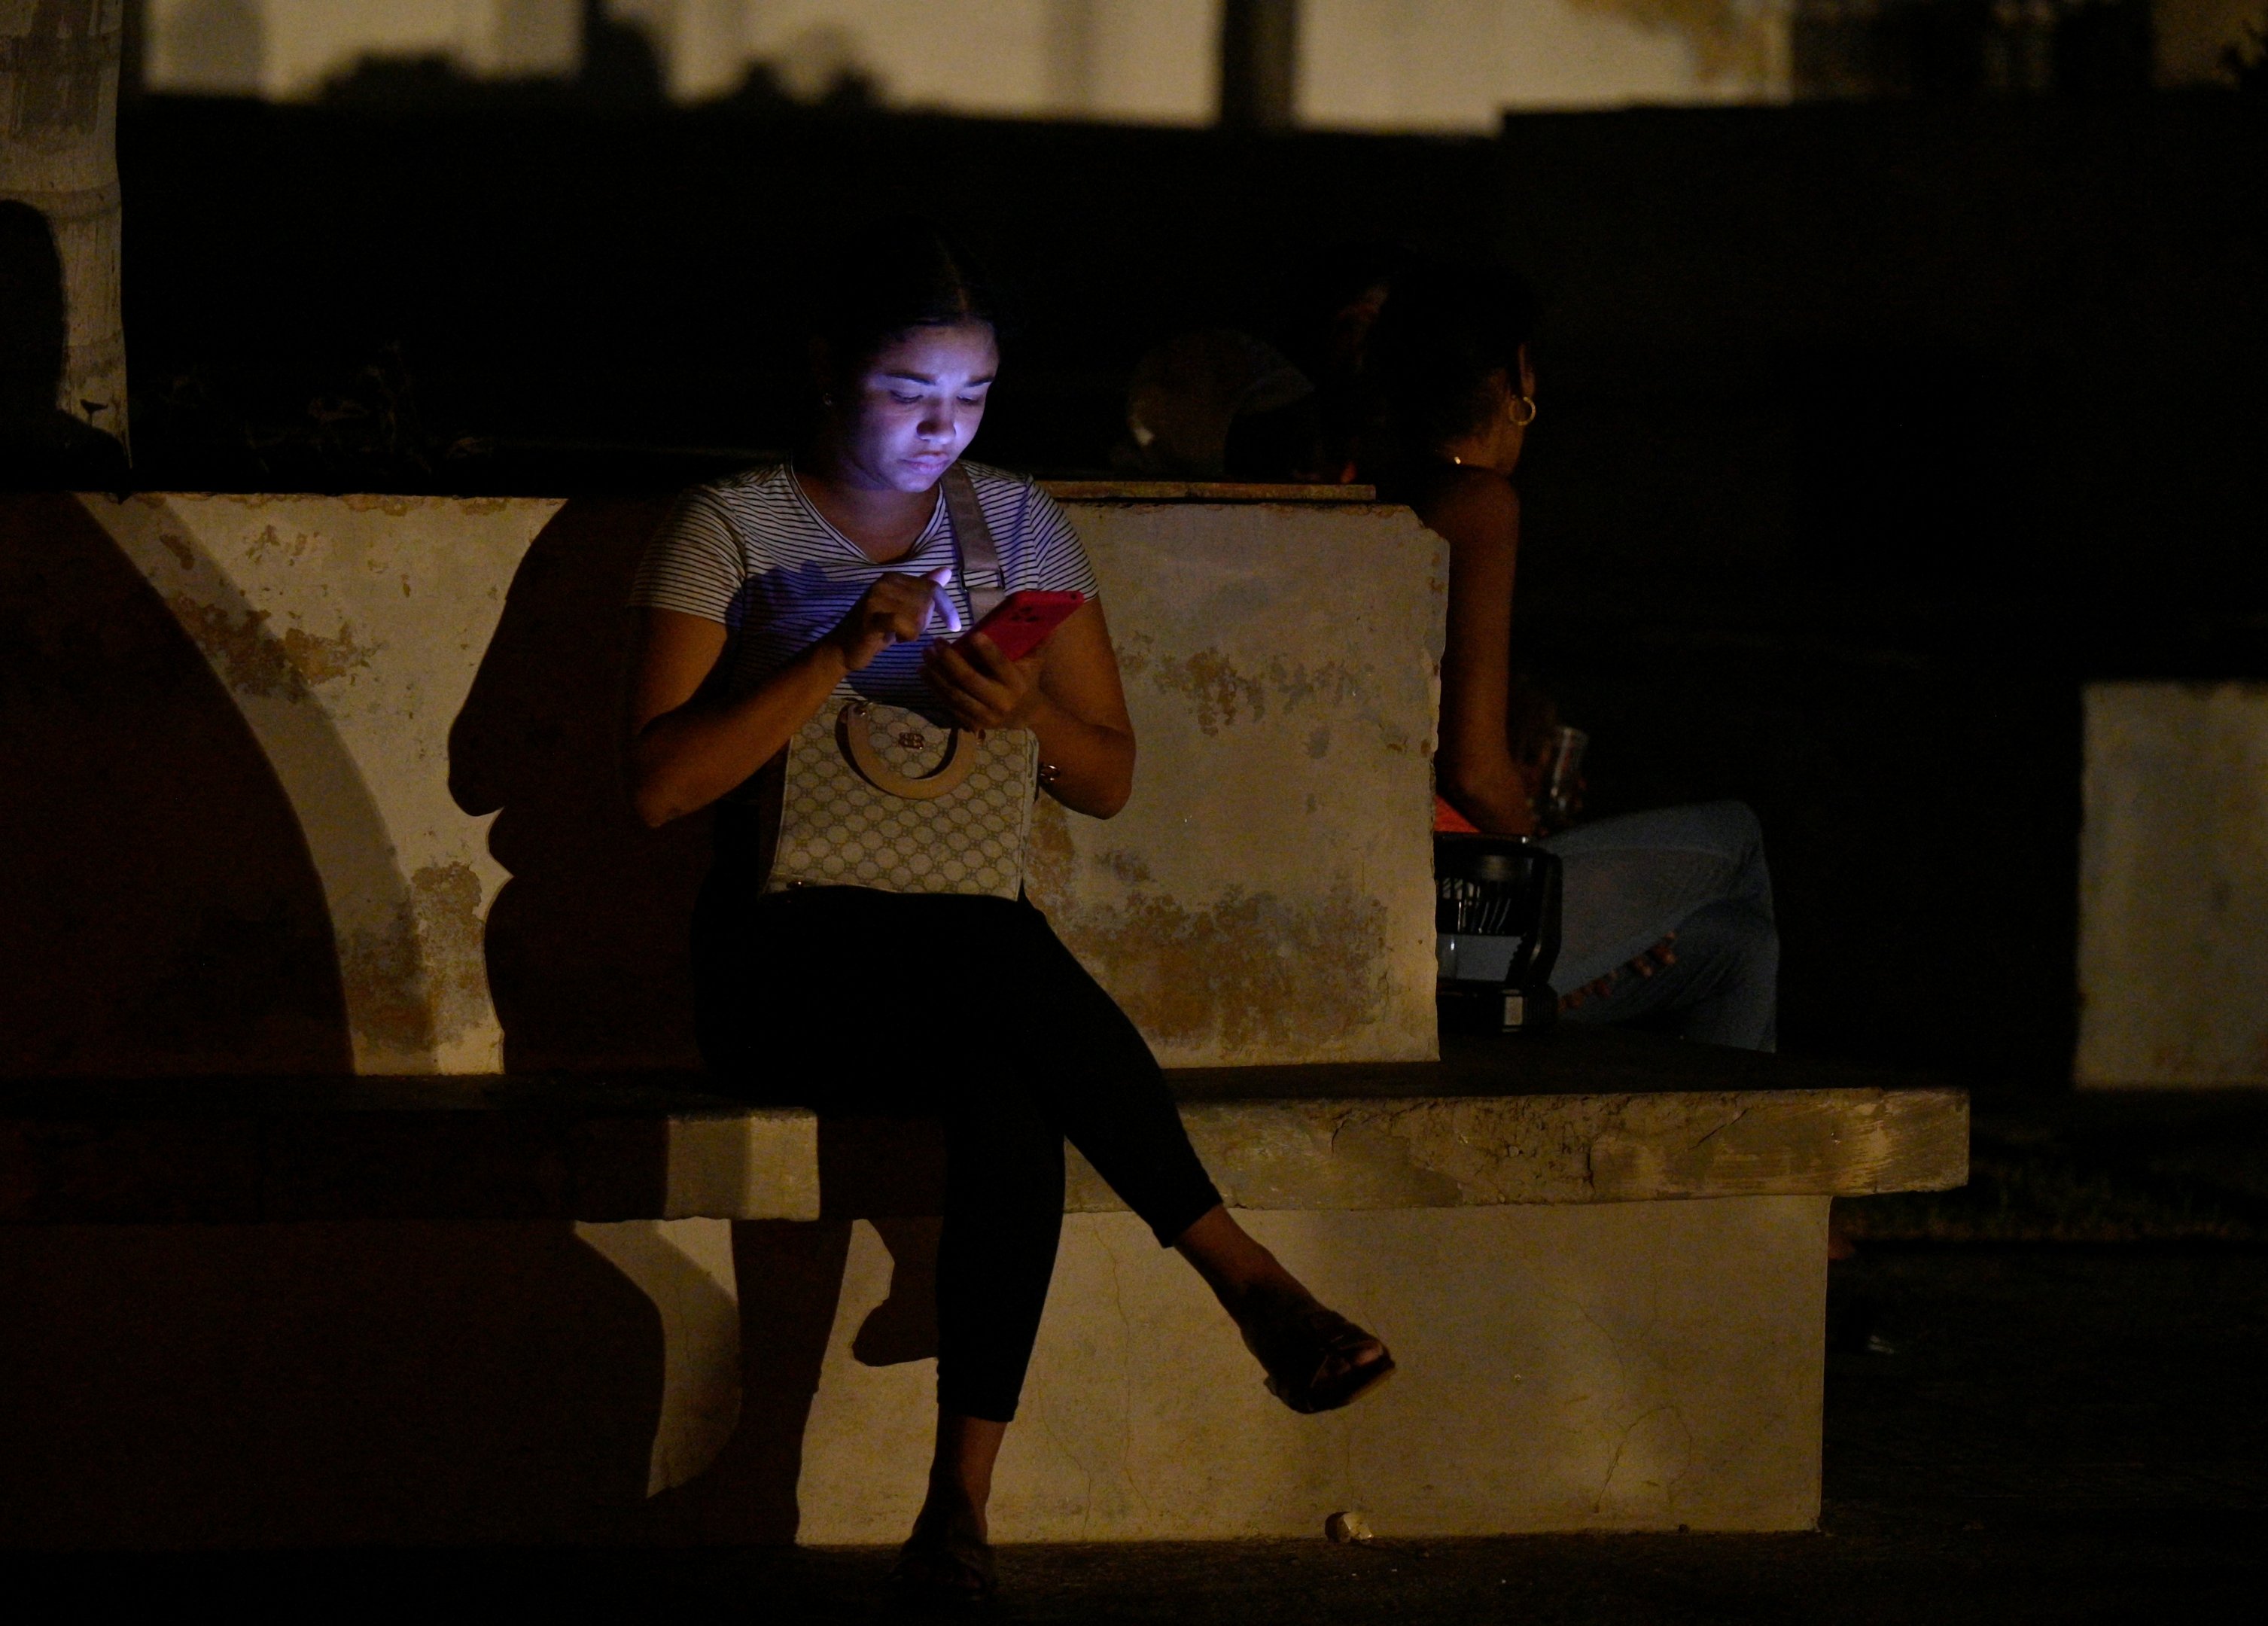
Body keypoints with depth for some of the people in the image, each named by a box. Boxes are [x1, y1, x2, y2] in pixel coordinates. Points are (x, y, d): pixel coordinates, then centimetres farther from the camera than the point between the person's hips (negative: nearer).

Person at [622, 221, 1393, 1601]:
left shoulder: (1019, 527, 14)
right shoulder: (733, 531, 3)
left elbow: (1111, 778, 15)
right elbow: (661, 783, -7)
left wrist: (1029, 712, -7)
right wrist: (837, 659, -17)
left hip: (978, 956, 3)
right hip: (793, 958, -3)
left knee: (1011, 1110, -33)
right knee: (1009, 967, -36)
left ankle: (961, 1509, -33)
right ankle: (1238, 1270, -27)